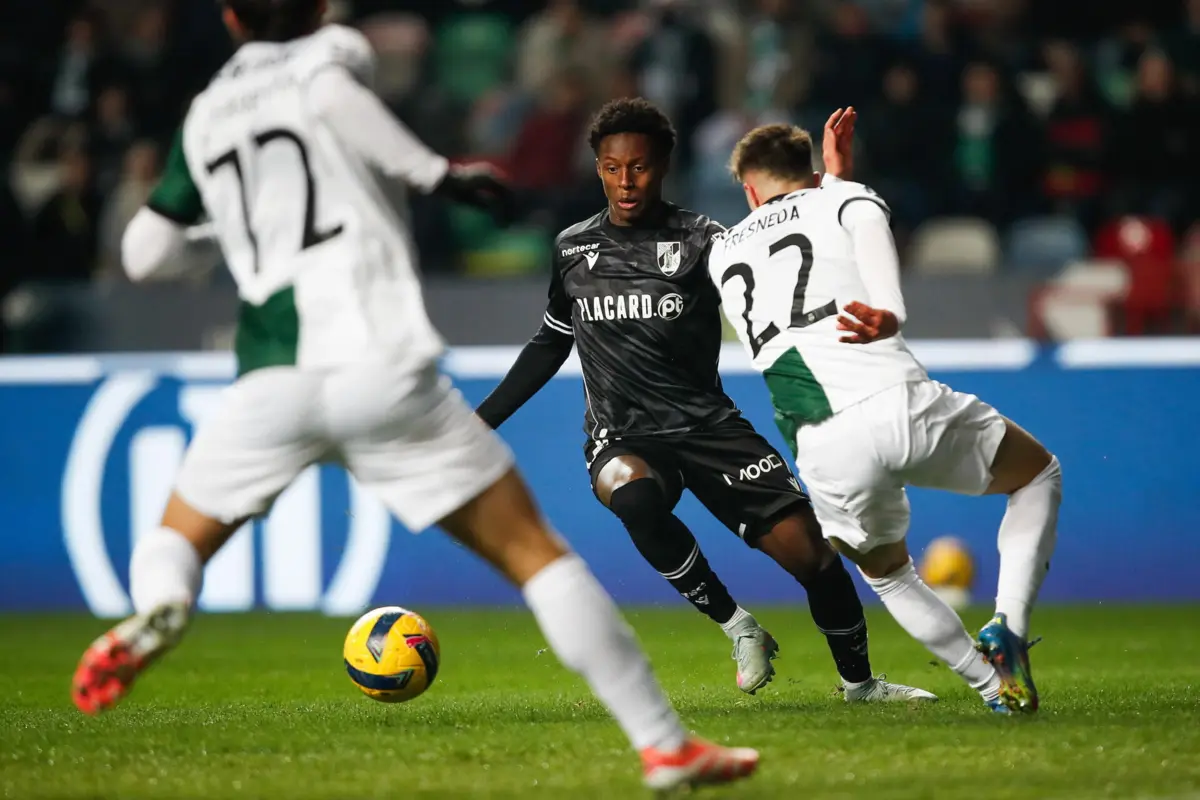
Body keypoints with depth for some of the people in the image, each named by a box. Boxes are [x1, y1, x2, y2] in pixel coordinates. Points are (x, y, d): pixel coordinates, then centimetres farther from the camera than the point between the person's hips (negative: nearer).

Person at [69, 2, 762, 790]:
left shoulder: (204, 115, 20)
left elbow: (142, 256, 25)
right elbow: (329, 88, -14)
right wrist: (438, 173, -10)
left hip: (271, 381, 2)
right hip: (381, 367, -2)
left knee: (177, 540, 21)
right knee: (535, 553, 5)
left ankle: (157, 610, -16)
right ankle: (667, 745, 1)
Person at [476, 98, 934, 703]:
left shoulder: (701, 242, -4)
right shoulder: (572, 249, 7)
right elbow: (550, 345, 21)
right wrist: (480, 421, 18)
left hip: (707, 425, 0)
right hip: (622, 437, 1)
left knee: (811, 552, -9)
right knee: (635, 496, -38)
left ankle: (859, 681, 17)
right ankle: (737, 626, -19)